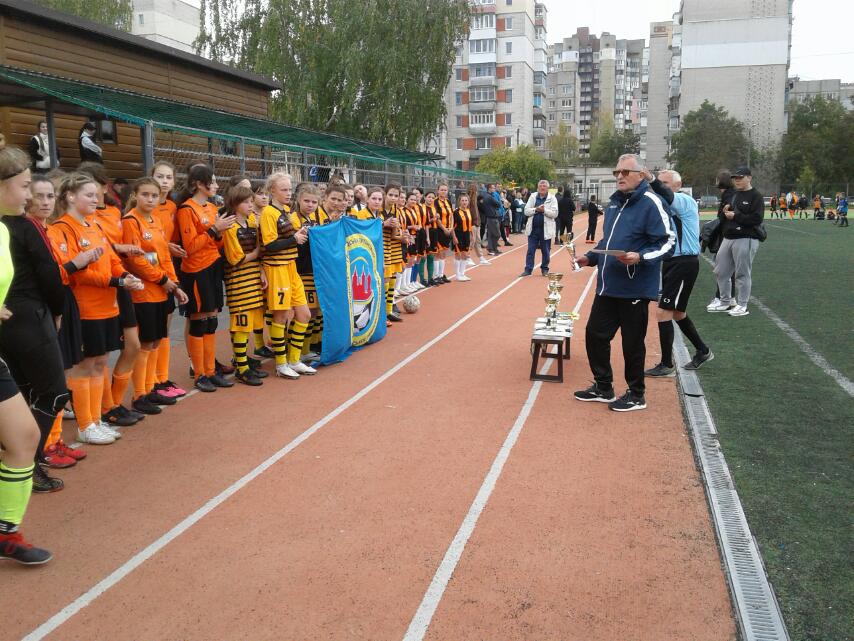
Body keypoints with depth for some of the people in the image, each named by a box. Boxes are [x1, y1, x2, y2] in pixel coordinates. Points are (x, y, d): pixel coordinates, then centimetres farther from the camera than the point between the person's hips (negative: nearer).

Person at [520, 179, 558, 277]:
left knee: (546, 251, 7)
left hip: (545, 229, -2)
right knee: (530, 250, 3)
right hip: (533, 228, 2)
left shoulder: (552, 198, 0)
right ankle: (528, 269, 7)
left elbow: (554, 213, -9)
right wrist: (536, 209, -14)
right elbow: (526, 211, 1)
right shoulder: (533, 197, 7)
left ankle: (545, 269, 20)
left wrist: (544, 210, -19)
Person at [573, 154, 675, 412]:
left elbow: (667, 241, -14)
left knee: (632, 343, 3)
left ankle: (636, 395, 21)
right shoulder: (614, 202, 14)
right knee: (595, 334, 13)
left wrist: (640, 257, -28)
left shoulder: (651, 203, -11)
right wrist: (591, 257, 14)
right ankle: (603, 387, 29)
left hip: (634, 288, -8)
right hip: (607, 285, 8)